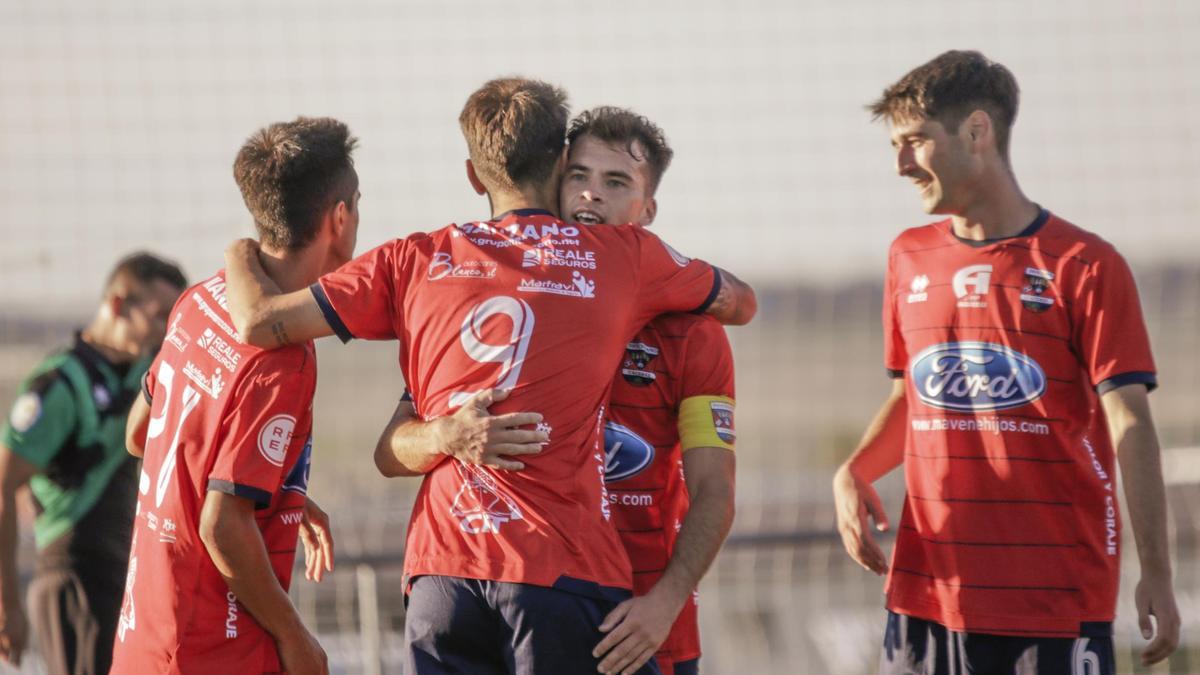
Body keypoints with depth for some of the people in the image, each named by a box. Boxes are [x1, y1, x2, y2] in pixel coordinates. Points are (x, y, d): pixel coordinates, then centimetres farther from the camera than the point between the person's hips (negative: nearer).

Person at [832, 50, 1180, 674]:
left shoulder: (1084, 266, -4)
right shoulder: (911, 259, 12)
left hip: (1057, 596, -5)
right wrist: (854, 473, 2)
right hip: (928, 588, 5)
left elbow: (1128, 422, -8)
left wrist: (1155, 574, -14)